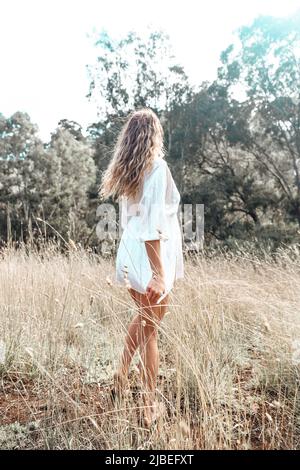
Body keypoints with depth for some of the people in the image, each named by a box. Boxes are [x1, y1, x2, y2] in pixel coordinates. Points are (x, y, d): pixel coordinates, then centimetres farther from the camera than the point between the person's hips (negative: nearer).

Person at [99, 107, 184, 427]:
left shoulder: (125, 170, 9)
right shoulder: (157, 167, -13)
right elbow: (153, 225, -20)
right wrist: (158, 272, -19)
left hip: (129, 254, 7)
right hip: (150, 258, -7)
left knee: (143, 318, 27)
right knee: (149, 329, 5)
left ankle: (122, 373, 36)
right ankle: (150, 407, 21)